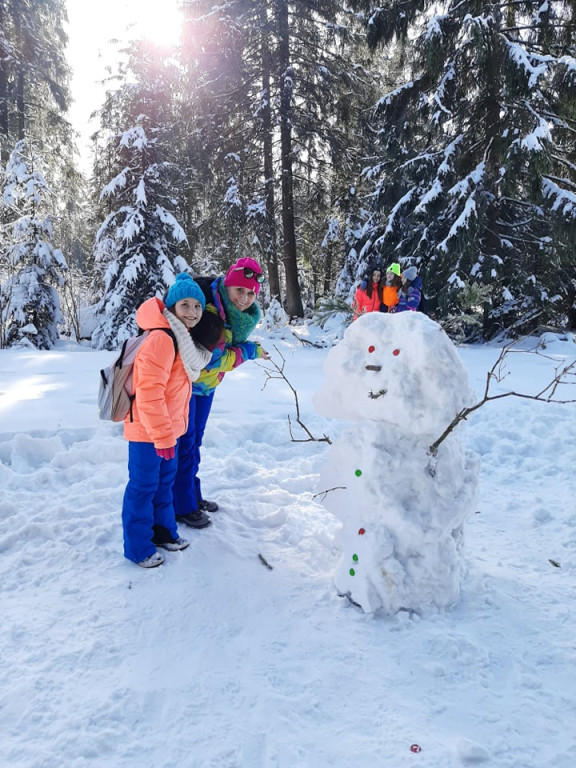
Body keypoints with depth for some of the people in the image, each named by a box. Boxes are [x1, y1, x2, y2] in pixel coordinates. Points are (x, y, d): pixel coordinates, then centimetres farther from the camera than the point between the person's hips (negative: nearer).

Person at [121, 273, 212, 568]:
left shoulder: (184, 339, 9)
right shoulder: (161, 339, -23)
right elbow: (149, 393, -27)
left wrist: (170, 430, 17)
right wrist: (163, 436, -24)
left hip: (167, 428, 10)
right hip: (147, 430, -9)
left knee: (165, 481, 20)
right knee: (143, 486, 2)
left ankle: (163, 530, 37)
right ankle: (138, 548, 16)